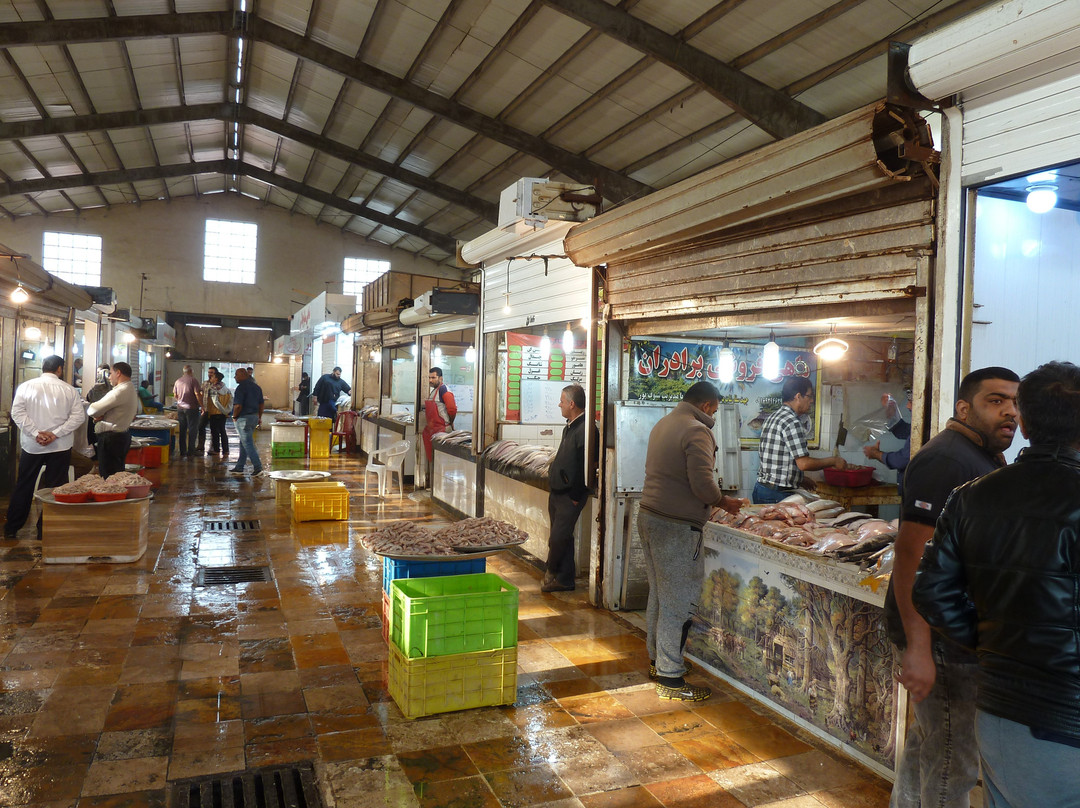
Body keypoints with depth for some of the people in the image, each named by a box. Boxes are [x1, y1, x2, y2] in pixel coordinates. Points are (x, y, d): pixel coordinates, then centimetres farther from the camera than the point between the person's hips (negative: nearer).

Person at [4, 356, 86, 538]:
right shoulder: (69, 390, -3)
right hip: (60, 447, -1)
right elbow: (78, 416, -8)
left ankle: (11, 529, 22)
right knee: (55, 489, 5)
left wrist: (36, 433, -10)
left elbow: (17, 412, -8)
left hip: (31, 446, 1)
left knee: (23, 487, 14)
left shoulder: (25, 386, -1)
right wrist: (56, 434, -10)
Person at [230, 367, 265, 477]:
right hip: (254, 417, 9)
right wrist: (259, 417, 21)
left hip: (244, 418, -9)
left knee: (248, 444, -5)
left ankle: (258, 469, -8)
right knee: (244, 443, 17)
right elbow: (262, 404, 14)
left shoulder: (241, 387, -16)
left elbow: (238, 406, -22)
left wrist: (234, 416, -6)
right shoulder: (256, 387, 11)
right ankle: (239, 468, 23)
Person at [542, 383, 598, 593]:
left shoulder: (586, 429, -19)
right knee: (562, 538, 14)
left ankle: (552, 571, 19)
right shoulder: (570, 427, 12)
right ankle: (564, 579, 23)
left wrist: (575, 495, -17)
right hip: (557, 492, 9)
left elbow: (585, 466, -21)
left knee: (558, 538, -3)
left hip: (570, 496, -9)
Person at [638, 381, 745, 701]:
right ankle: (670, 678, 9)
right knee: (677, 602, 0)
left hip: (649, 517, 9)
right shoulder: (697, 431, -15)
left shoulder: (663, 424, 14)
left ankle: (657, 660, 33)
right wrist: (724, 502, -2)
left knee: (658, 594, 20)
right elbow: (703, 483, -22)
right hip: (676, 528, -9)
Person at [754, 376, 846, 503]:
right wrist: (833, 461, -4)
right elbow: (804, 463, -19)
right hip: (777, 494, -10)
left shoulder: (772, 418, 14)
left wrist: (800, 479, 23)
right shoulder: (792, 422, -16)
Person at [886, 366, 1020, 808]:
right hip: (941, 639, -10)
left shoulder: (986, 458, 13)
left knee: (926, 740, 23)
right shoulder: (945, 461, -21)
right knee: (952, 760, 1)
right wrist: (917, 649, -30)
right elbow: (912, 555, -28)